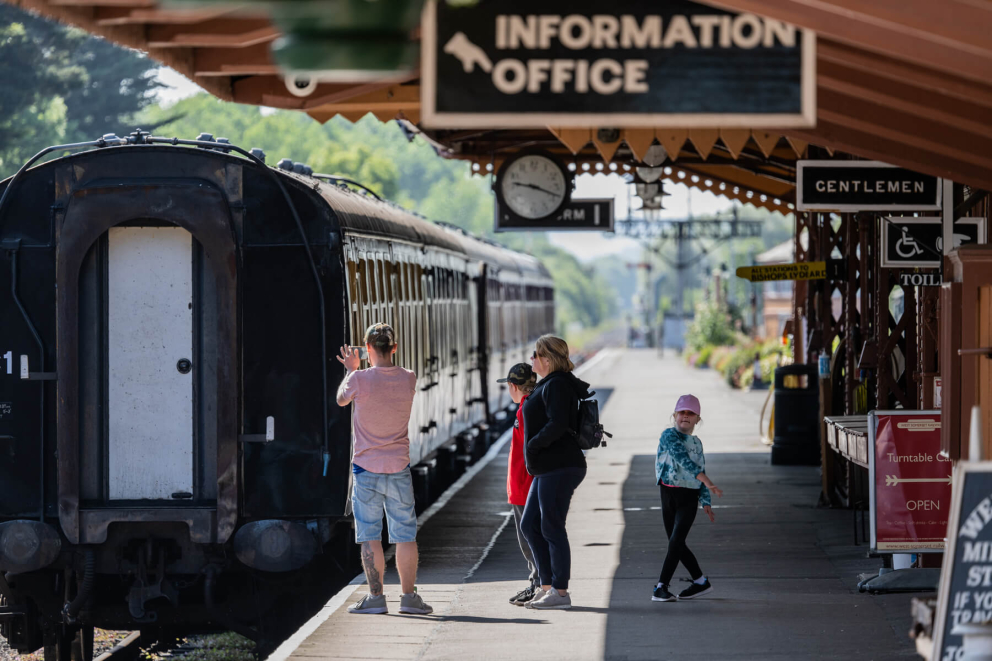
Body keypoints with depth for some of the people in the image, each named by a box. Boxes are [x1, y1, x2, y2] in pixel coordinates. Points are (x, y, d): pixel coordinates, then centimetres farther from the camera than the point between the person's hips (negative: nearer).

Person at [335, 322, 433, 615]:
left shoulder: (360, 379, -12)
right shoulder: (408, 379, -3)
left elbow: (341, 400, 9)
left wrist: (351, 369, 24)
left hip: (366, 470, -2)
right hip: (399, 469, 2)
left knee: (370, 536, 2)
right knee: (405, 535, 8)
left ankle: (376, 596, 0)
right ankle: (409, 596, 8)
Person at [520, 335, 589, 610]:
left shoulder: (556, 385, -14)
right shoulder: (549, 385, 18)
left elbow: (557, 425, -25)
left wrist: (533, 445, -15)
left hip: (559, 468, -11)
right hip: (547, 469, 11)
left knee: (551, 528, -7)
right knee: (530, 525, 12)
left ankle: (560, 591, -3)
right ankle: (547, 585, 14)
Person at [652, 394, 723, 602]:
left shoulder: (697, 443, 12)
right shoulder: (669, 435, -5)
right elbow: (682, 459, -19)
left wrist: (705, 502, 10)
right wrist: (707, 482, -28)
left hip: (689, 497, 1)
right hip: (669, 493, -1)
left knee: (676, 542, -11)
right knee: (676, 544, 4)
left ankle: (662, 587, -11)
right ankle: (700, 581, 19)